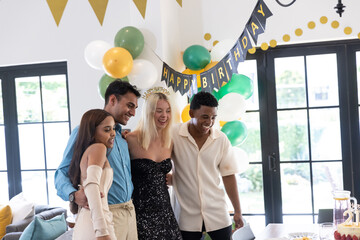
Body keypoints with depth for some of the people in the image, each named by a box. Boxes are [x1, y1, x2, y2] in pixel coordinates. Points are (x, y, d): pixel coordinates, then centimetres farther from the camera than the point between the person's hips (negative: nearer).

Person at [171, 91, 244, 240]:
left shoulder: (221, 139, -1)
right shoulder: (173, 135, -8)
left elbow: (228, 175, 4)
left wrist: (237, 211, 5)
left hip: (218, 215, 2)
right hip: (187, 216, -1)